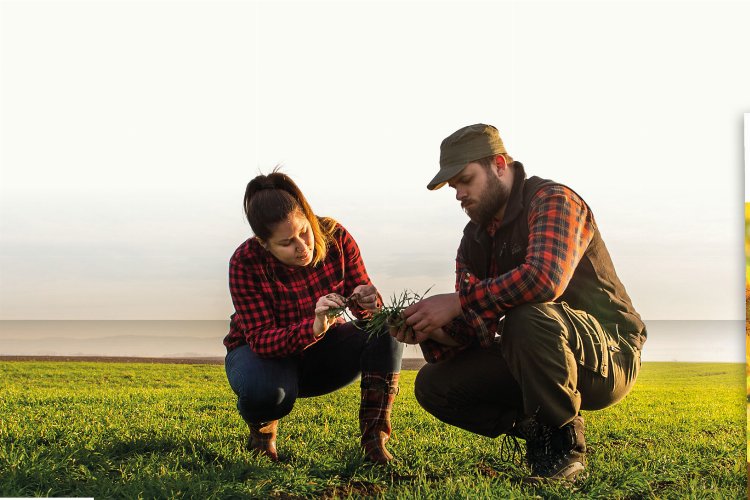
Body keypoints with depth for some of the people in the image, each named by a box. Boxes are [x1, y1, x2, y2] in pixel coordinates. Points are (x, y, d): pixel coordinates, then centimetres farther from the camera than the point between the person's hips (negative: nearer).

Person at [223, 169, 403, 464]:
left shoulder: (336, 238, -18)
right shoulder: (245, 263, -26)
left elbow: (372, 312, -12)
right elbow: (261, 339, -31)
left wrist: (367, 303, -38)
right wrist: (313, 328, -50)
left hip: (322, 350, 3)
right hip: (262, 353, -3)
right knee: (265, 389, -39)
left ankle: (374, 440, -23)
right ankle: (262, 429, -1)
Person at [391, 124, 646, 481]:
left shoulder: (552, 200, -15)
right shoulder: (475, 239, 9)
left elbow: (545, 279, -35)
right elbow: (474, 328, 5)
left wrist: (457, 301, -28)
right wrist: (433, 332, -17)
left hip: (609, 357, -7)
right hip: (534, 366, 7)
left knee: (528, 317, -38)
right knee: (432, 385, -5)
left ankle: (564, 442, -16)